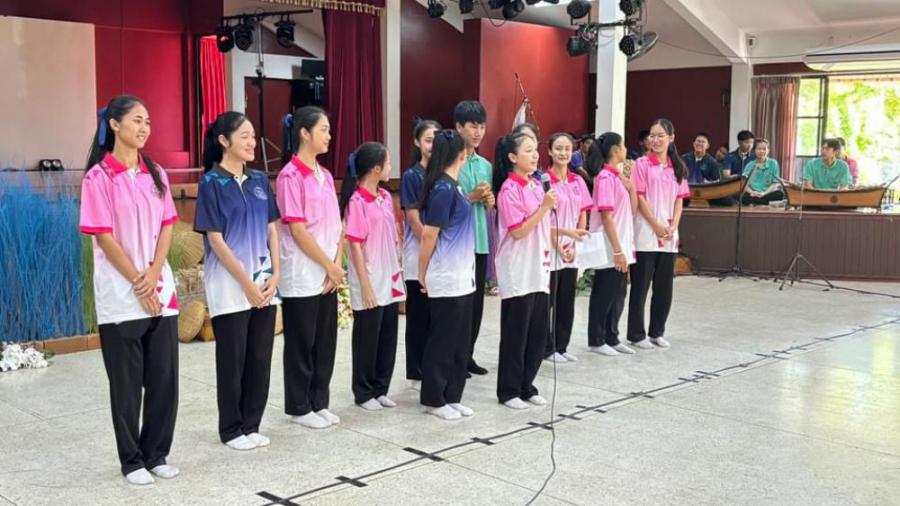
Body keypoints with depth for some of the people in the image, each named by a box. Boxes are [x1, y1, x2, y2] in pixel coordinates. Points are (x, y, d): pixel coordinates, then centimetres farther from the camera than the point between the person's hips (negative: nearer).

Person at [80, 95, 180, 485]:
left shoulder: (155, 174, 9)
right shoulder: (98, 177, -7)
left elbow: (167, 227, 6)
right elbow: (103, 236, -11)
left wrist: (154, 273, -8)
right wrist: (138, 283, -12)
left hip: (161, 291, 5)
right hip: (120, 296, -5)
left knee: (165, 378, 7)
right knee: (127, 383, 4)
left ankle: (157, 454, 21)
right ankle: (132, 460, 16)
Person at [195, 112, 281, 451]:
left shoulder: (259, 181, 9)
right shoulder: (212, 182, -8)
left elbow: (272, 230, 10)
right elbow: (215, 240, -11)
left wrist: (275, 274, -2)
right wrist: (247, 282, -14)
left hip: (264, 284, 6)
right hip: (230, 285, -5)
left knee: (260, 357, 8)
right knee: (232, 359, 3)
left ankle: (251, 425, 21)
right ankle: (231, 430, 16)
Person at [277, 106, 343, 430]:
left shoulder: (324, 175, 11)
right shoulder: (290, 176, -13)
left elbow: (336, 226, 10)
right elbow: (298, 231, -17)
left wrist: (337, 265, -2)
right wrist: (330, 266, -13)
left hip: (328, 276, 7)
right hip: (302, 277, -7)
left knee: (326, 341, 12)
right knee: (301, 343, 3)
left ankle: (319, 403, 23)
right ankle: (299, 407, 16)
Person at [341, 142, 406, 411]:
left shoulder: (386, 197, 8)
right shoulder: (357, 202, -14)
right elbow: (355, 247, -15)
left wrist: (398, 272, 13)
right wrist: (365, 286, -16)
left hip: (390, 280, 7)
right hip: (371, 283, -7)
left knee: (388, 337, 12)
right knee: (367, 338, 4)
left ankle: (380, 389, 25)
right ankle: (364, 392, 18)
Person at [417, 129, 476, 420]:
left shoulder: (451, 187, 8)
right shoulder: (444, 189, -18)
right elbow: (428, 235, -15)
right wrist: (422, 274, -8)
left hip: (461, 277, 9)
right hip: (446, 279, -9)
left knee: (460, 341, 13)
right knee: (442, 340, 2)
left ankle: (452, 397, 22)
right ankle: (434, 399, 14)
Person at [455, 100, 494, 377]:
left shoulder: (486, 165, 11)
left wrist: (489, 201, -6)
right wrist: (472, 197, -19)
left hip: (480, 241, 7)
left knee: (476, 300, 11)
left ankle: (467, 354, 23)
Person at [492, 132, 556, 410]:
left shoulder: (537, 185, 11)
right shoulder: (509, 190, -14)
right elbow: (518, 232, -17)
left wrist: (548, 259, 17)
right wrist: (544, 207, -21)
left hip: (539, 270, 8)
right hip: (517, 273, -8)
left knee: (538, 332, 11)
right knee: (515, 333, 1)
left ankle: (526, 386, 22)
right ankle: (508, 390, 12)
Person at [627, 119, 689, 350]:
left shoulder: (677, 167, 11)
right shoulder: (642, 164, -3)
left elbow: (679, 200, 9)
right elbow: (639, 198, -8)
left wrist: (673, 227, -5)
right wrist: (656, 226, -13)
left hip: (669, 235, 5)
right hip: (646, 233, -5)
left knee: (664, 286, 8)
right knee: (641, 285, 0)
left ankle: (657, 331, 20)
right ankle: (636, 334, 8)